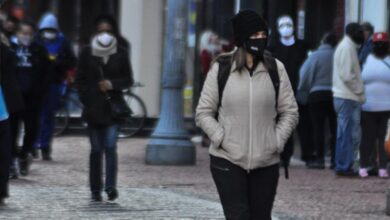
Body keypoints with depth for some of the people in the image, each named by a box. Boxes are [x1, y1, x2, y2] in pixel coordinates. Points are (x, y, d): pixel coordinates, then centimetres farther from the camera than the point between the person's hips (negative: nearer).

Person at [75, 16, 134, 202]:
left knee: (110, 146, -13)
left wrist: (112, 84, -11)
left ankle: (111, 186, -14)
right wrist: (87, 101, -3)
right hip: (93, 108, 1)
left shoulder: (121, 53, 2)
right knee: (96, 150, 4)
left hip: (113, 106, -1)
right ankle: (95, 190, 10)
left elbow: (128, 80, 7)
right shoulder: (87, 53, 2)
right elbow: (80, 80, 7)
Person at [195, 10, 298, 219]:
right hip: (227, 161, -2)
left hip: (265, 162, 2)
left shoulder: (276, 69, 3)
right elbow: (203, 113, 3)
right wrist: (222, 139, -9)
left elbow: (290, 112, 9)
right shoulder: (221, 69, -1)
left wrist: (277, 141, -3)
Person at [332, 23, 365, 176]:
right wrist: (360, 92, -13)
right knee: (349, 133, -6)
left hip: (345, 97, 10)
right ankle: (345, 166, -4)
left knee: (346, 133, 13)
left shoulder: (345, 47, 18)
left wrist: (359, 92, 13)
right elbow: (347, 75, -19)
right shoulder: (347, 48, -12)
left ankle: (344, 166, 17)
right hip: (348, 98, -10)